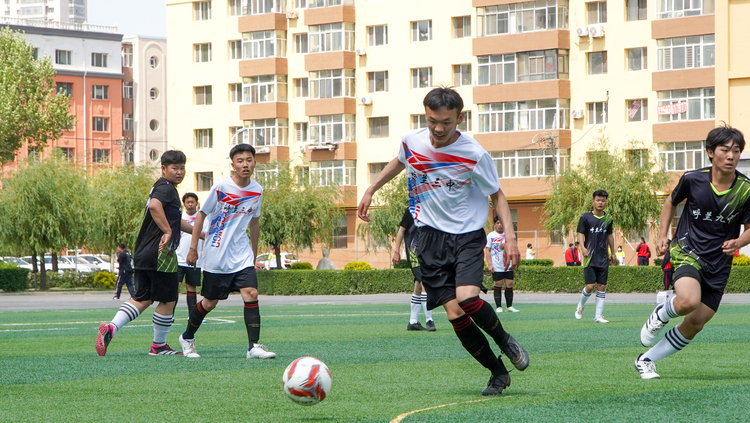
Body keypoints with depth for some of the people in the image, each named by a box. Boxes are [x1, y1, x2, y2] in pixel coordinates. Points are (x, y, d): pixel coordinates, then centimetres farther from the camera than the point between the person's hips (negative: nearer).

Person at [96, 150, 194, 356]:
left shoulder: (160, 187, 24)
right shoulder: (166, 188, -9)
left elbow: (174, 220, 38)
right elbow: (154, 206, -32)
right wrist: (167, 231, -30)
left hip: (143, 254, 10)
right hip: (161, 254, -10)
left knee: (142, 299, 11)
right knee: (168, 300, 4)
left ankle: (111, 328, -9)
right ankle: (159, 346, 13)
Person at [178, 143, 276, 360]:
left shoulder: (257, 190, 3)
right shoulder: (221, 187, -12)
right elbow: (201, 215, -3)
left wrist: (254, 252, 21)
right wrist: (193, 248, -4)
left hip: (242, 255, 4)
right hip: (216, 256, -4)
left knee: (251, 294, -14)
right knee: (210, 303, 6)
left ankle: (254, 346, -14)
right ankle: (187, 338, 29)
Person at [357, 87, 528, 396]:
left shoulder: (475, 154, -12)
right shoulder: (412, 141, -2)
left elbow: (497, 195, 0)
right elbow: (399, 162, 23)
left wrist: (510, 236, -10)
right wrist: (370, 191, 23)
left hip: (467, 235, -3)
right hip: (430, 237, 3)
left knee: (467, 300, -26)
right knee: (455, 315, -9)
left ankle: (504, 340, 5)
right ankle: (498, 373, 8)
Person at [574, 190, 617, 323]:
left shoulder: (608, 218, 10)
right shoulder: (585, 217, -2)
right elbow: (581, 233, -3)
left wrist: (612, 253, 22)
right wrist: (583, 247, -20)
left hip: (603, 258, 4)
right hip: (590, 258, -4)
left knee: (602, 286, 0)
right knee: (590, 286, -10)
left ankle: (598, 315, 4)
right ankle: (580, 306, 18)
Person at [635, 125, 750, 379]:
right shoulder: (692, 179, -8)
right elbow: (671, 202, 13)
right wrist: (663, 235, 5)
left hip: (718, 263, 3)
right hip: (687, 251, -3)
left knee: (695, 324, 1)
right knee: (688, 301, -32)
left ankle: (646, 360, 19)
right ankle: (660, 315, 4)